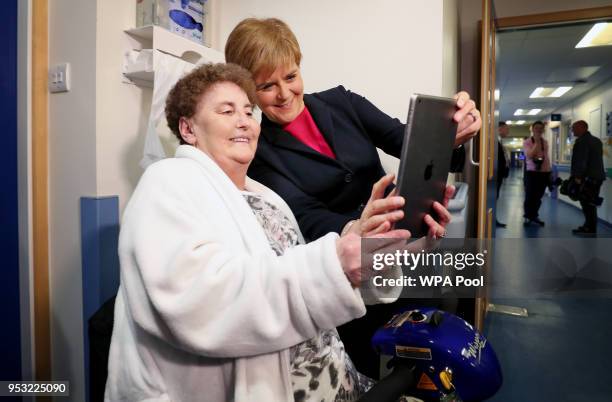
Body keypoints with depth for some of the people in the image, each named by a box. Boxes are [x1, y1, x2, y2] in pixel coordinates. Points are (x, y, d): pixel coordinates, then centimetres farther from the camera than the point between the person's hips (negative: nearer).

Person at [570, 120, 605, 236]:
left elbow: (580, 160, -21)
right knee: (590, 203, 15)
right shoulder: (597, 140, 17)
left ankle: (590, 229, -2)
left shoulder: (582, 141, -13)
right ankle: (590, 226, 21)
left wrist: (578, 176, -21)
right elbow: (597, 159, 21)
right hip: (598, 176, 10)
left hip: (587, 177, -10)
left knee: (587, 204, -5)